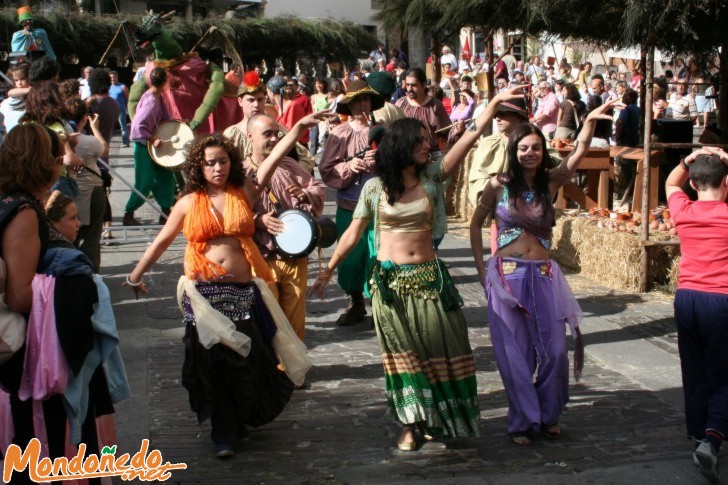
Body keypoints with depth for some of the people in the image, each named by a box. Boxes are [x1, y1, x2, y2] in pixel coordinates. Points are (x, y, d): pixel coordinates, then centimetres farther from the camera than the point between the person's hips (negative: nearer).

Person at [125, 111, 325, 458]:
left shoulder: (245, 193, 4)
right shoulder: (188, 204, 4)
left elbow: (272, 160, -5)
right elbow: (162, 240, 12)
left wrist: (299, 127, -14)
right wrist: (136, 275, 17)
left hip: (242, 290, 1)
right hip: (204, 293, -1)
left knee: (247, 359, 5)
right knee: (214, 363, 2)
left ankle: (239, 420, 31)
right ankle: (224, 434, 15)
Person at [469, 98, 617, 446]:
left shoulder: (550, 182, 2)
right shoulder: (498, 186, -2)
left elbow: (578, 153, -13)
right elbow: (476, 224, 8)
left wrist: (590, 122, -29)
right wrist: (481, 268, 3)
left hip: (543, 275, 2)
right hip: (506, 276, -2)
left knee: (555, 349, 1)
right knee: (515, 353, 3)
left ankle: (548, 415, 22)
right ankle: (522, 421, 17)